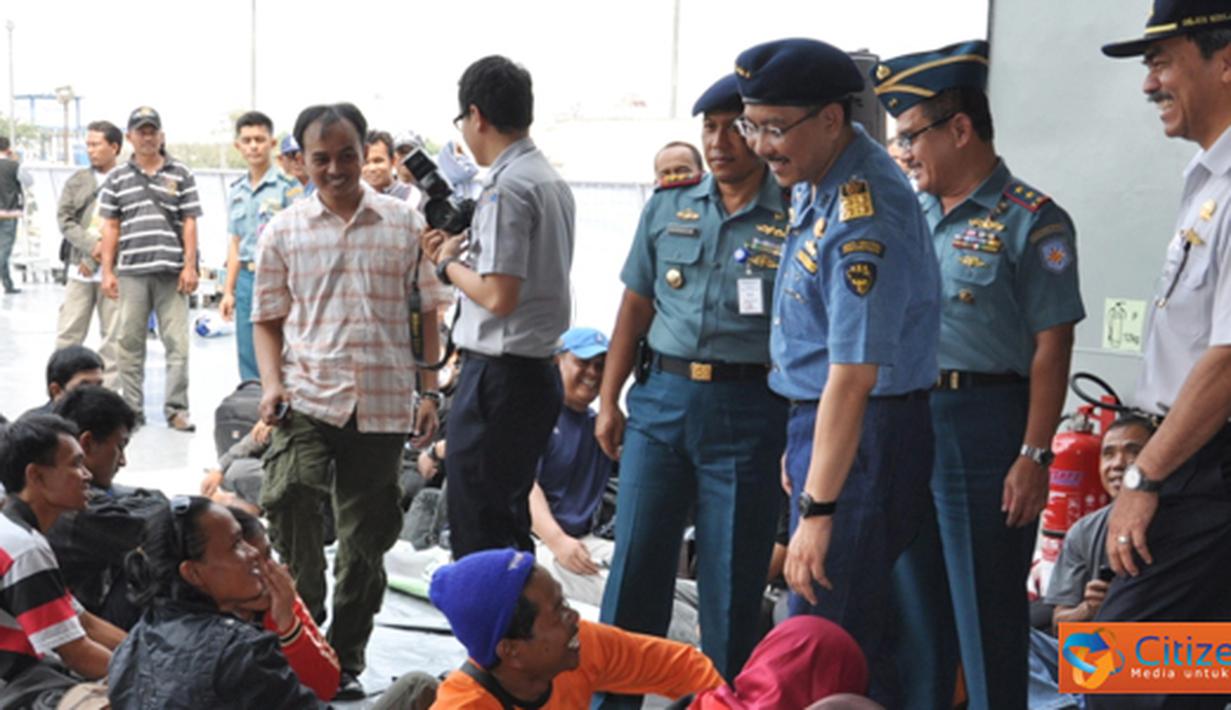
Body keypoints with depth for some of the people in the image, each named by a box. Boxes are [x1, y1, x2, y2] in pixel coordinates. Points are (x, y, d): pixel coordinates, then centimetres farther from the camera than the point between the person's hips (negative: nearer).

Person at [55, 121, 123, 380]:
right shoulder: (78, 180, 10)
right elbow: (64, 219, 5)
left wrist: (95, 258, -11)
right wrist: (92, 246, -10)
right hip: (79, 269, 3)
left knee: (113, 334, 1)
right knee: (68, 332, 4)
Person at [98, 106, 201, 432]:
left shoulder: (181, 175, 8)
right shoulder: (117, 178, 10)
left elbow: (189, 223, 5)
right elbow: (111, 226, 9)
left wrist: (190, 266, -3)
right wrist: (107, 271, 3)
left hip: (171, 271, -1)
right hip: (131, 271, 1)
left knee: (177, 342, -3)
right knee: (129, 343, 5)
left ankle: (176, 408, 4)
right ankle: (132, 409, 13)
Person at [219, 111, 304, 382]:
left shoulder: (288, 187, -5)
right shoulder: (236, 191, 13)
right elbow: (235, 243, 18)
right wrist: (228, 290, 15)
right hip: (246, 278, 6)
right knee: (248, 365, 11)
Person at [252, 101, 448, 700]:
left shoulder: (403, 223, 6)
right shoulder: (284, 231, 6)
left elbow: (427, 310, 10)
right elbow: (267, 318, 10)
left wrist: (429, 390, 3)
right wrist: (271, 383, -6)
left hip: (384, 404, 1)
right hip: (308, 398, -1)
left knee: (367, 538, 7)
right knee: (289, 497, -25)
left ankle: (346, 657, 24)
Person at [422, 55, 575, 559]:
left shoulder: (506, 187, -17)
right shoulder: (552, 181, 12)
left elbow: (499, 295, -22)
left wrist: (448, 264, -5)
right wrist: (463, 256, 12)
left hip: (500, 375, -10)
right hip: (539, 369, 10)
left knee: (478, 536, -1)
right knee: (510, 525, 19)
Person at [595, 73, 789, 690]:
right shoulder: (668, 208, 9)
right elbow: (636, 305, 13)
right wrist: (609, 400, 10)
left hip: (748, 411, -3)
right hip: (662, 397, 3)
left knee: (733, 580, 5)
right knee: (636, 561, 6)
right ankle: (611, 693, 18)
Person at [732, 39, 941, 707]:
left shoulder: (864, 218, -24)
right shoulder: (815, 181, 5)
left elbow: (852, 376, -27)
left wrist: (818, 511, -27)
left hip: (861, 433, -10)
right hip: (817, 417, 10)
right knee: (856, 631, 17)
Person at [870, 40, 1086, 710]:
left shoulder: (1031, 221, -8)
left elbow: (1051, 346, -11)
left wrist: (1034, 456, -16)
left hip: (982, 425, -7)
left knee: (986, 610, 2)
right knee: (912, 600, 16)